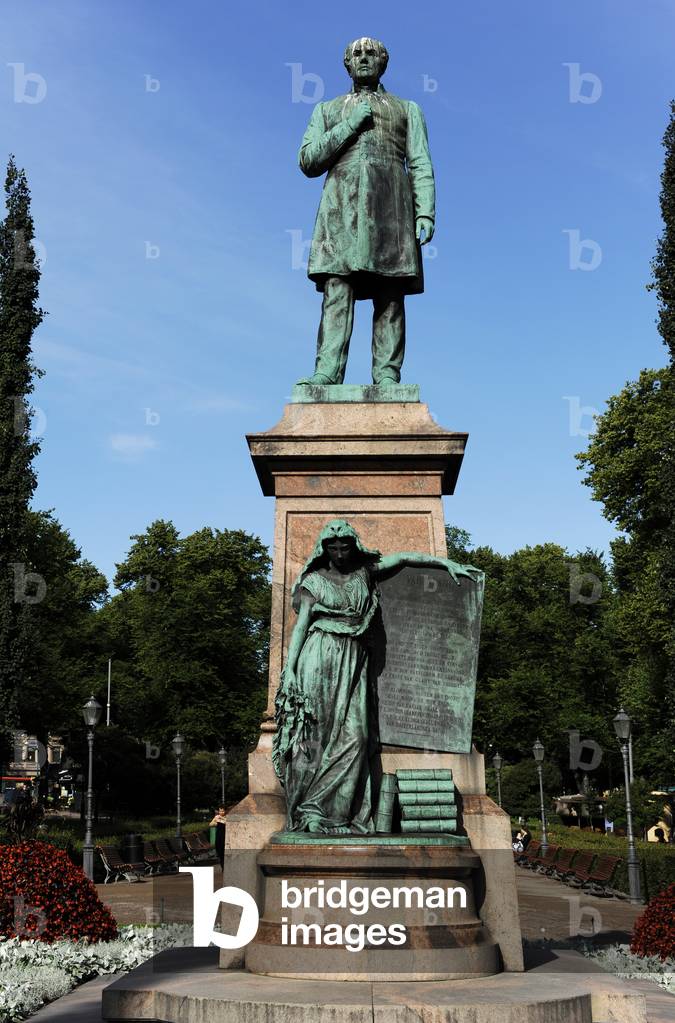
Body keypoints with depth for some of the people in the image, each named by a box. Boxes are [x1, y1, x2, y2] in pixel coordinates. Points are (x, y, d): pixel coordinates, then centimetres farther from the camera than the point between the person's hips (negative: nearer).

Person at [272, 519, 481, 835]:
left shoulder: (364, 571, 15)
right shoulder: (313, 580, 7)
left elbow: (406, 558, 19)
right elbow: (300, 625, 2)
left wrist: (448, 564, 16)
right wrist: (289, 669, -6)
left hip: (353, 663, 4)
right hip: (319, 658, -3)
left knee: (353, 736, -7)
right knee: (314, 734, -9)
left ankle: (340, 815, -6)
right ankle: (305, 815, -9)